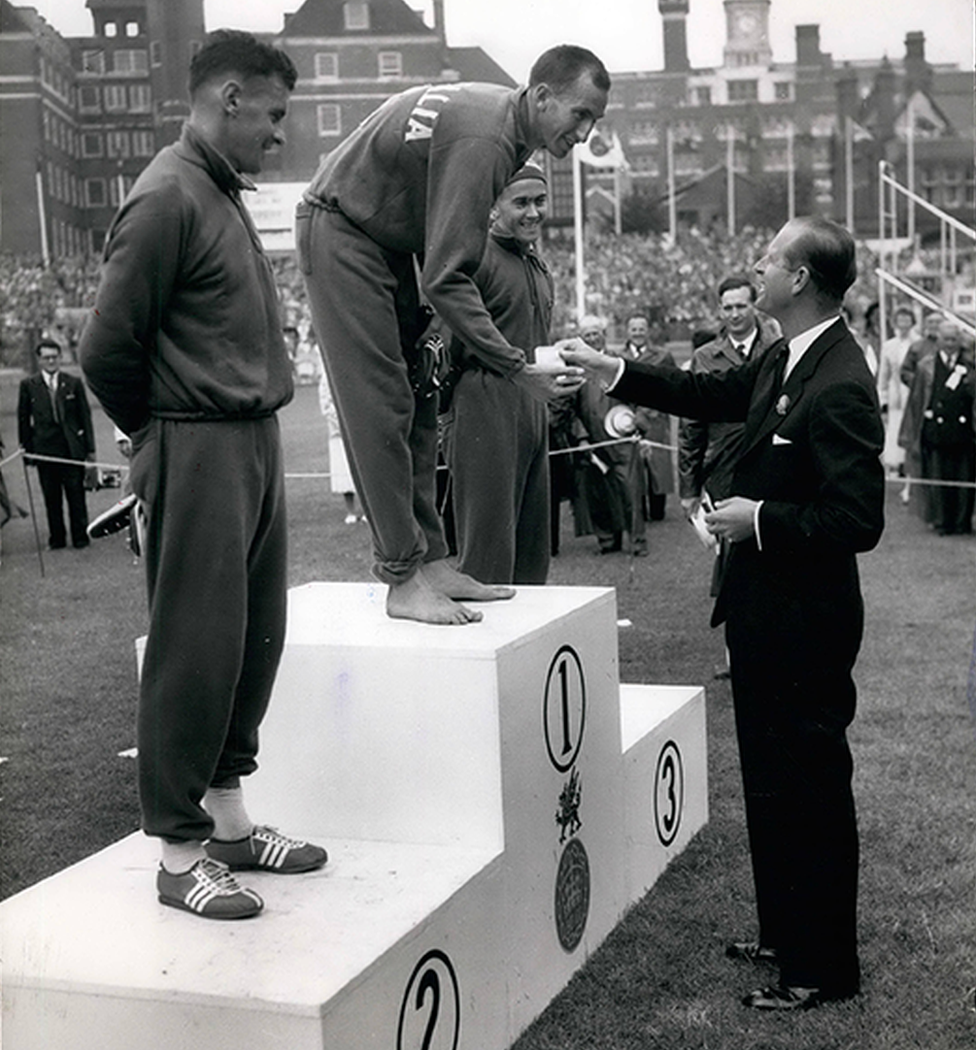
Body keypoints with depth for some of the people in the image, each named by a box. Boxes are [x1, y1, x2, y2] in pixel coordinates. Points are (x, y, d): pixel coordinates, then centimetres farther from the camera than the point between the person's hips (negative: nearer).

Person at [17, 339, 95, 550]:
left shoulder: (74, 383, 5)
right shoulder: (28, 385, 4)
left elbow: (85, 416, 6)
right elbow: (23, 419, 7)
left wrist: (90, 447, 3)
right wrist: (26, 448, 3)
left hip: (72, 448, 0)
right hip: (44, 449, 0)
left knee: (76, 495, 3)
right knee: (51, 498, 5)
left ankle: (80, 536, 12)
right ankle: (57, 538, 14)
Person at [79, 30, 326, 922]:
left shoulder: (224, 196, 15)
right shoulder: (167, 199, -13)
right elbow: (108, 348, -14)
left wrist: (256, 427, 11)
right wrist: (164, 438, -2)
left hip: (257, 444, 9)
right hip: (199, 452, -9)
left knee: (255, 638, 13)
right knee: (196, 648, -3)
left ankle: (228, 815, 25)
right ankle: (179, 851, 6)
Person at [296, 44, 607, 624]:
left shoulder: (506, 118, 2)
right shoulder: (482, 137, -28)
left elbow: (446, 257, 9)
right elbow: (447, 278, -32)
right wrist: (518, 366, -32)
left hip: (392, 240, 10)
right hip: (340, 232, -10)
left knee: (417, 405, 5)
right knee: (381, 408, -12)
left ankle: (432, 561, 7)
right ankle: (405, 579, -10)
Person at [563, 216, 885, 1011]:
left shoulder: (839, 387, -24)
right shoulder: (785, 362, 4)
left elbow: (857, 521, -26)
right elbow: (708, 393, 19)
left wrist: (761, 518, -19)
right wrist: (610, 370, 15)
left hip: (803, 624, -10)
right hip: (766, 614, 10)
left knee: (808, 789, 4)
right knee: (772, 780, 20)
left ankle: (823, 967, 19)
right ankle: (785, 933, 36)